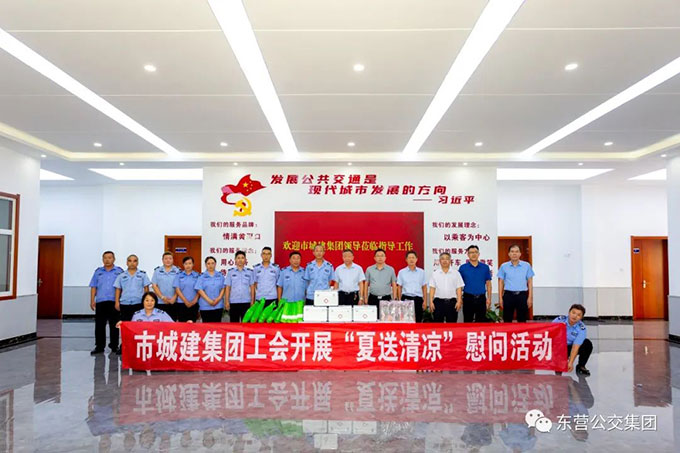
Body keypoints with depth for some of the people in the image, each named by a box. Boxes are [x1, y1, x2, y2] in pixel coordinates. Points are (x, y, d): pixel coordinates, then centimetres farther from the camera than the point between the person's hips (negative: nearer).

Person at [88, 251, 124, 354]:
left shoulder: (119, 271, 5)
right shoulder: (98, 271, 12)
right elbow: (93, 287, 10)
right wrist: (92, 301, 2)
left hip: (114, 302, -2)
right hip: (100, 302, 2)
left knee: (114, 326, 3)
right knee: (99, 325, 4)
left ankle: (114, 346, 11)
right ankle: (99, 347, 12)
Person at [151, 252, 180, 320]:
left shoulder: (177, 271, 4)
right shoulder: (157, 271, 8)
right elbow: (154, 285, 3)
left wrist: (174, 298, -11)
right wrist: (162, 297, -7)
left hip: (173, 303, -1)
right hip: (160, 302, 1)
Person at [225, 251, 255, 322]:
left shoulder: (250, 272, 6)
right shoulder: (230, 272, 6)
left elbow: (252, 287, 6)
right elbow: (228, 288, 5)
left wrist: (252, 301, 1)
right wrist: (227, 301, -1)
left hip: (246, 302, 0)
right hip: (233, 302, 0)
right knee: (233, 323, 5)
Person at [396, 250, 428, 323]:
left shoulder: (421, 272, 8)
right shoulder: (401, 272, 4)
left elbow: (424, 287, 9)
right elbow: (399, 287, 6)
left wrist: (425, 301, 4)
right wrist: (399, 301, 0)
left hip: (418, 299, 2)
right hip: (406, 298, -1)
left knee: (418, 320, 4)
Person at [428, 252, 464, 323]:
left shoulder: (456, 273, 6)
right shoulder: (435, 273, 6)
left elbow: (459, 288, 3)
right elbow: (432, 288, 3)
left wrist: (459, 301, -6)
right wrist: (431, 302, -4)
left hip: (451, 302, 0)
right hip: (438, 301, 0)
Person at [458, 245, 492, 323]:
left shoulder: (485, 267, 4)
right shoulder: (462, 268, 0)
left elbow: (488, 283, 7)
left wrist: (489, 298, 2)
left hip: (481, 298, 1)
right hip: (468, 298, -1)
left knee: (481, 322, 7)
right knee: (468, 321, 6)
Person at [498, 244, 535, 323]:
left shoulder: (527, 266, 3)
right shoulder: (504, 266, 3)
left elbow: (530, 282, 4)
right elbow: (501, 282, 5)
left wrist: (530, 297, -1)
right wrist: (500, 297, 1)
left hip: (522, 295, 0)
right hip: (508, 295, 0)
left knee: (522, 321, 6)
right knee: (507, 320, 5)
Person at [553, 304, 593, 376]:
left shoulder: (582, 328, -16)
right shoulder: (559, 320, -17)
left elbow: (575, 346, -23)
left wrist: (570, 363, -30)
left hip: (570, 347, 3)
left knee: (587, 344, -23)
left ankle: (581, 366, 1)